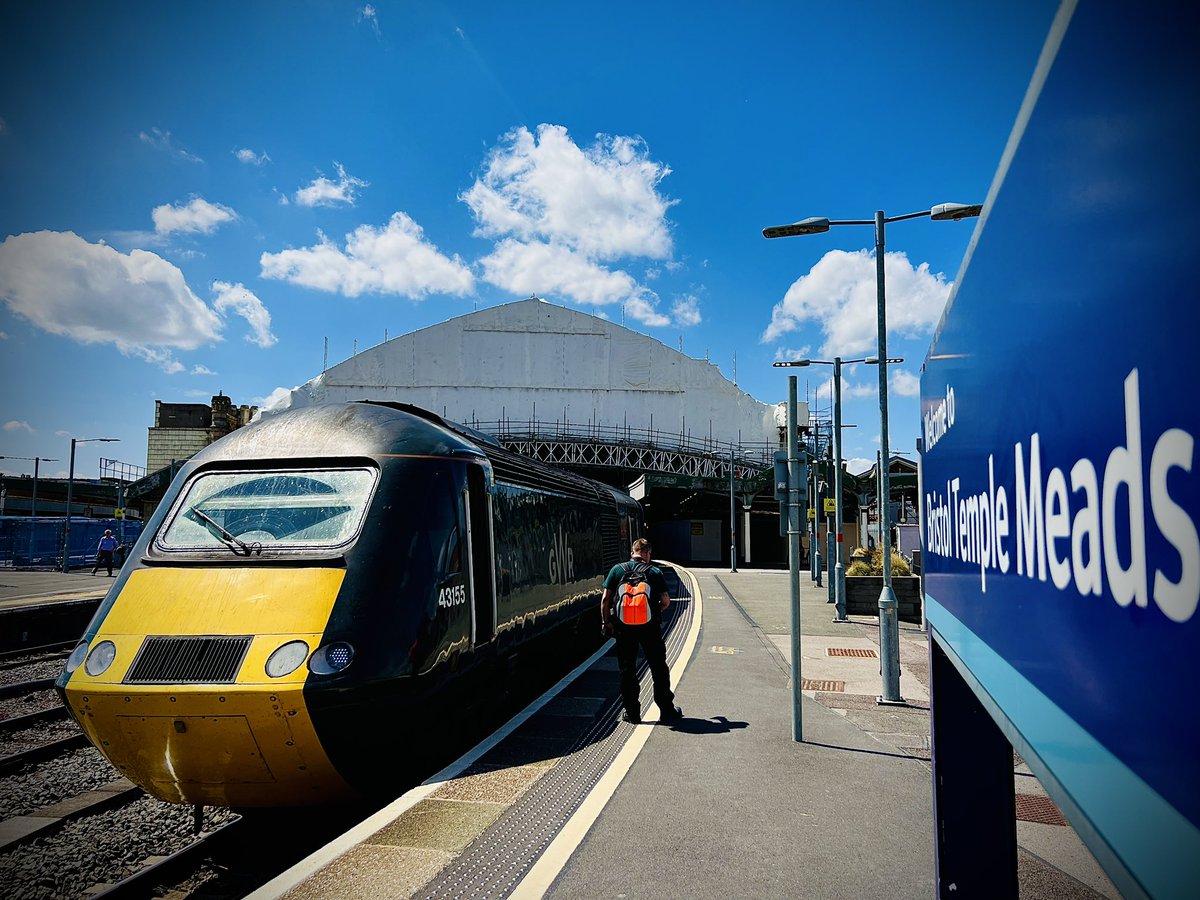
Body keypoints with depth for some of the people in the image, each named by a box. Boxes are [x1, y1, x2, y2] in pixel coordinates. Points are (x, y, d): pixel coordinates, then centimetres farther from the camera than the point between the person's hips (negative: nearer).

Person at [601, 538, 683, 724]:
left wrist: (606, 621, 7)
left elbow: (605, 599, -2)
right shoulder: (655, 572, 0)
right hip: (650, 626, -1)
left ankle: (632, 712, 13)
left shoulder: (617, 570, 2)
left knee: (627, 670, 11)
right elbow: (666, 601, -4)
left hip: (623, 627, 1)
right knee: (659, 669, 11)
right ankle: (666, 710, 16)